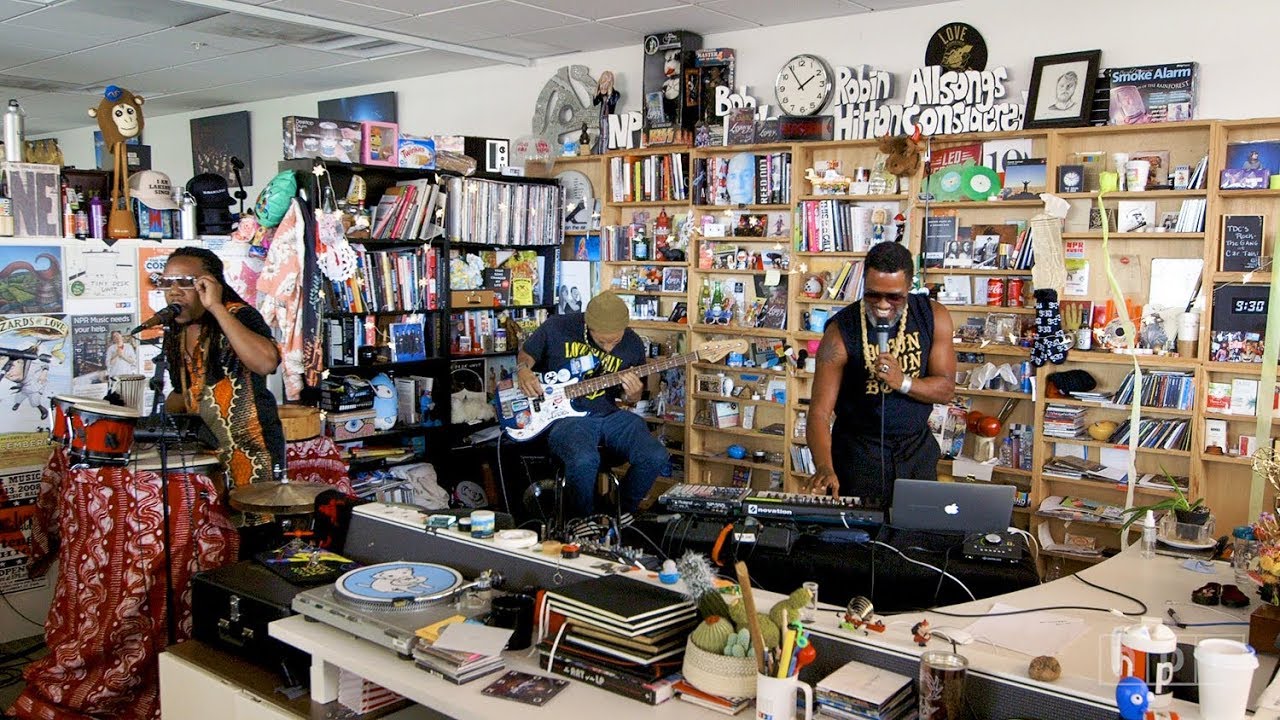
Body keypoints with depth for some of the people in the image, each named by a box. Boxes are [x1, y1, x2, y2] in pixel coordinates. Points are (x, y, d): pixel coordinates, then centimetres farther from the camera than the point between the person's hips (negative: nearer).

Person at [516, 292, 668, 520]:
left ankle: (623, 512, 10)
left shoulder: (633, 345, 2)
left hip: (609, 415, 4)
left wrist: (633, 395, -9)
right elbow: (525, 355, 11)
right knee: (584, 461, -35)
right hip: (565, 415, -4)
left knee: (655, 457, -19)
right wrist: (523, 371, -12)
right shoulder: (557, 328, -7)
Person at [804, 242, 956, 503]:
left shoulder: (933, 317, -8)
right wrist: (824, 468, -38)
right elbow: (819, 413, -22)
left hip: (917, 449, 3)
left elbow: (945, 389, -5)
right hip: (858, 453, -3)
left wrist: (903, 382, -25)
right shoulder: (841, 332, -18)